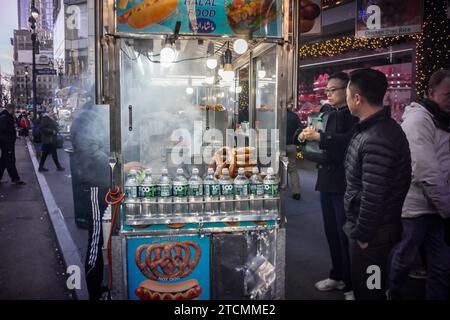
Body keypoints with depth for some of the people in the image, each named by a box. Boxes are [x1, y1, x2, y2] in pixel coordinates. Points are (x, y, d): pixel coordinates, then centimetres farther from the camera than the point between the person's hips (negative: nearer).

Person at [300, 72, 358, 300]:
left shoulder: (354, 114, -9)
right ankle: (337, 276, 32)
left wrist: (319, 137, -25)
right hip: (326, 180, 8)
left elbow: (350, 140, -26)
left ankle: (352, 285, 12)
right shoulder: (326, 111, 14)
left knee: (346, 235, -3)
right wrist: (306, 134, -1)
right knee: (331, 232, 16)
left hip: (345, 183, -7)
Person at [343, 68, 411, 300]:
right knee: (364, 285, 25)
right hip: (373, 227, 10)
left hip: (373, 233, -10)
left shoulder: (377, 140, -28)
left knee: (368, 290, 8)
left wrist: (362, 235, -16)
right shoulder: (380, 127, 6)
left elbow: (373, 197, -27)